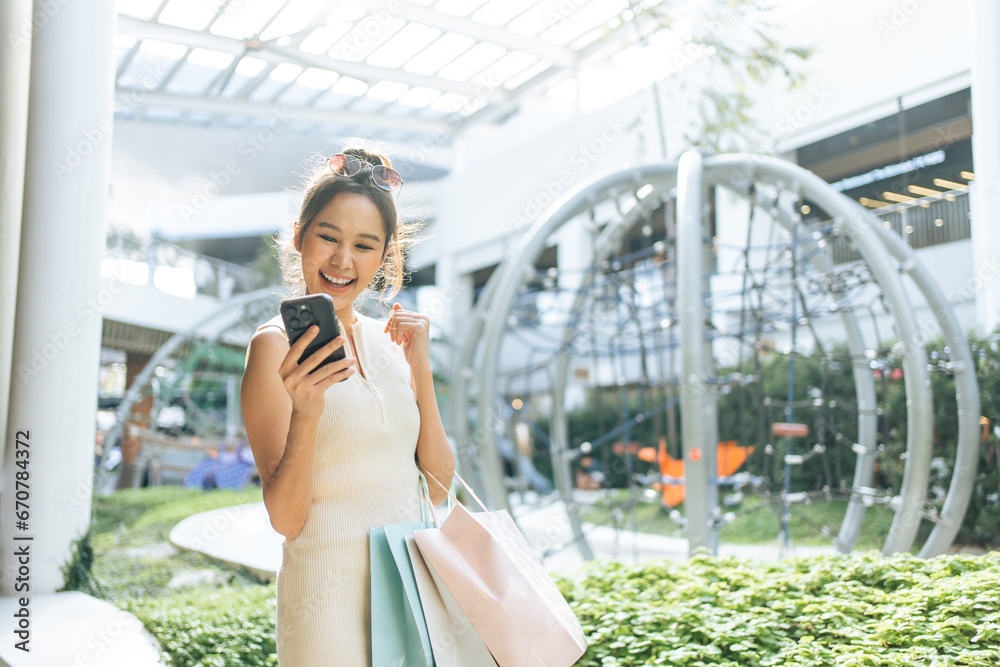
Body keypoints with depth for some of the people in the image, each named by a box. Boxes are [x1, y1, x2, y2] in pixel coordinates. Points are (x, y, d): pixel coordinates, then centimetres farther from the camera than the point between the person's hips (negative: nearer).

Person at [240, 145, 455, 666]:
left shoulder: (387, 341, 6)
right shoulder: (276, 345, -10)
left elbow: (439, 484, 3)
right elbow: (286, 519, -13)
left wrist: (421, 366, -5)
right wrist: (306, 416, -29)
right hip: (332, 592, -5)